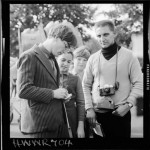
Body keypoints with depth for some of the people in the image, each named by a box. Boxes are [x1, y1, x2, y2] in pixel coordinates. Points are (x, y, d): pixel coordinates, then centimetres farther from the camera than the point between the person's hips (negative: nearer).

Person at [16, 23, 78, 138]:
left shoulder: (52, 59, 19)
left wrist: (62, 94, 11)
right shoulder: (29, 57, -8)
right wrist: (53, 93, -15)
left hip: (58, 121, 8)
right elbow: (23, 90, -17)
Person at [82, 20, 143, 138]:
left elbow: (138, 84, -2)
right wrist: (89, 108, 0)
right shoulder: (93, 58, 7)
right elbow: (86, 85, 10)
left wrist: (128, 105, -12)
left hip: (120, 113, -2)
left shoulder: (128, 56, -1)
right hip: (97, 114, 2)